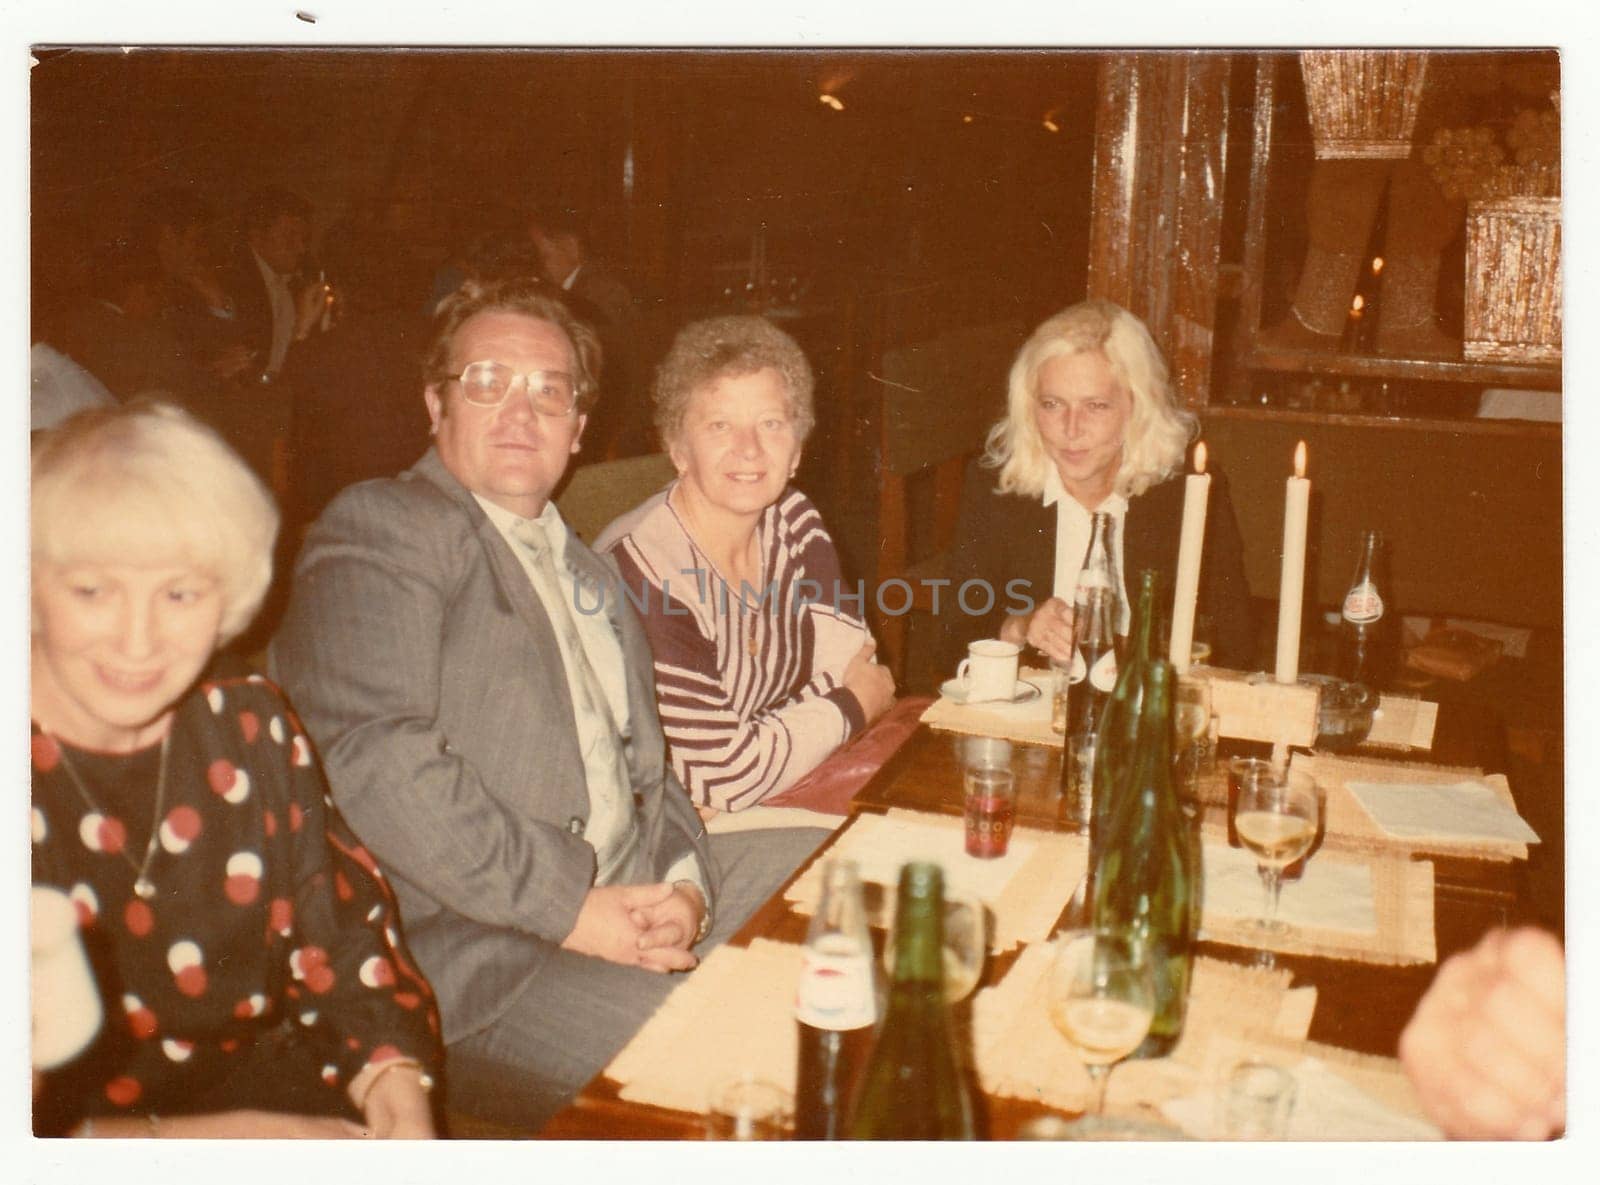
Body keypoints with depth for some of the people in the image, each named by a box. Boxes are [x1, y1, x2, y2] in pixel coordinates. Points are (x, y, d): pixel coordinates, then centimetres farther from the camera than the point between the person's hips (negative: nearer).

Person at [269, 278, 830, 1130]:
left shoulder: (586, 573, 23)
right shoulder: (381, 530, -4)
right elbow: (372, 758, -19)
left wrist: (685, 882, -1)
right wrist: (567, 908, -18)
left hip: (631, 888, 9)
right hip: (472, 948, -8)